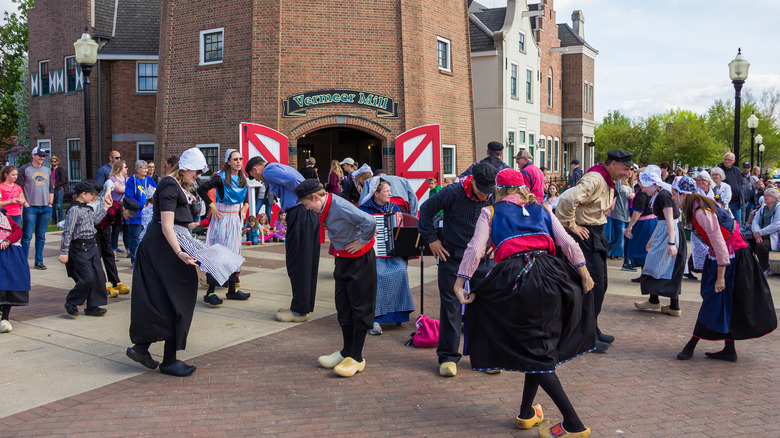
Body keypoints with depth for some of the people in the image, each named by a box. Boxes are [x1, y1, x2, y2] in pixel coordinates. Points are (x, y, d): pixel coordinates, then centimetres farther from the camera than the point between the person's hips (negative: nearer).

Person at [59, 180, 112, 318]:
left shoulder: (87, 208, 12)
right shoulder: (74, 210, -15)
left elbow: (95, 220, 32)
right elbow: (67, 232, -17)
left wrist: (105, 208, 31)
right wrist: (64, 252, -19)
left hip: (92, 246, 9)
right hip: (80, 248, -9)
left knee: (98, 276, 7)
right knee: (87, 278, -10)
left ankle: (93, 306, 16)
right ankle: (71, 303, 11)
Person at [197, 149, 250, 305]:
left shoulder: (242, 179, 8)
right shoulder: (220, 177, -12)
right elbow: (201, 189, -16)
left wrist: (244, 207, 11)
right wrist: (212, 206, -15)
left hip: (236, 218, 7)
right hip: (222, 217, -7)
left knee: (234, 252, 10)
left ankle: (232, 290, 19)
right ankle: (210, 292, -3)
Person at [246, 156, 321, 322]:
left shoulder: (269, 170, -1)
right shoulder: (283, 167, 27)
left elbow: (294, 182, -17)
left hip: (299, 214, -9)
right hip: (312, 214, 9)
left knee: (296, 264, -2)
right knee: (308, 263, 13)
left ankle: (299, 311, 5)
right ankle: (305, 306, 22)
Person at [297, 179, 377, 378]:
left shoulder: (340, 207, -26)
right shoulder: (323, 208, 1)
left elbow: (369, 221, -35)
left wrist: (362, 241, -22)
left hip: (360, 259, -9)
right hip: (343, 259, 9)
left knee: (360, 308, -1)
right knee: (343, 305, 14)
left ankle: (356, 358, 5)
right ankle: (347, 351, 27)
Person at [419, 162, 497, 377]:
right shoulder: (453, 193, -15)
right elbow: (426, 209, -3)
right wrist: (431, 239, -4)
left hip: (482, 257, 3)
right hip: (453, 255, -2)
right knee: (451, 305, 0)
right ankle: (448, 356, 9)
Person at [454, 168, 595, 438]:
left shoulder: (491, 213, 14)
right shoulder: (541, 210, 22)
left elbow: (475, 249, 1)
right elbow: (568, 243, 11)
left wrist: (460, 282, 1)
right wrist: (583, 272, 13)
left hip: (514, 278, -3)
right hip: (549, 272, 3)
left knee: (534, 349, 1)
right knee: (542, 343, 19)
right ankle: (526, 413, 26)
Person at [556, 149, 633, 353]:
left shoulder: (607, 182, 13)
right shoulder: (594, 179, -19)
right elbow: (568, 200, -34)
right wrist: (571, 226, -23)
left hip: (596, 236, 10)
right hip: (585, 236, -10)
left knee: (600, 285, 15)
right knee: (593, 285, -8)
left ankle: (593, 330, 28)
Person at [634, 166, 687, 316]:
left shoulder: (663, 196, -17)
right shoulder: (659, 195, 14)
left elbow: (669, 220, -23)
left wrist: (671, 243, -28)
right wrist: (652, 238, 29)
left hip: (669, 234, -10)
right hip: (663, 233, 10)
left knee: (657, 266, 0)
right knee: (670, 271, 11)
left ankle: (654, 301, 13)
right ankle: (674, 306, 14)